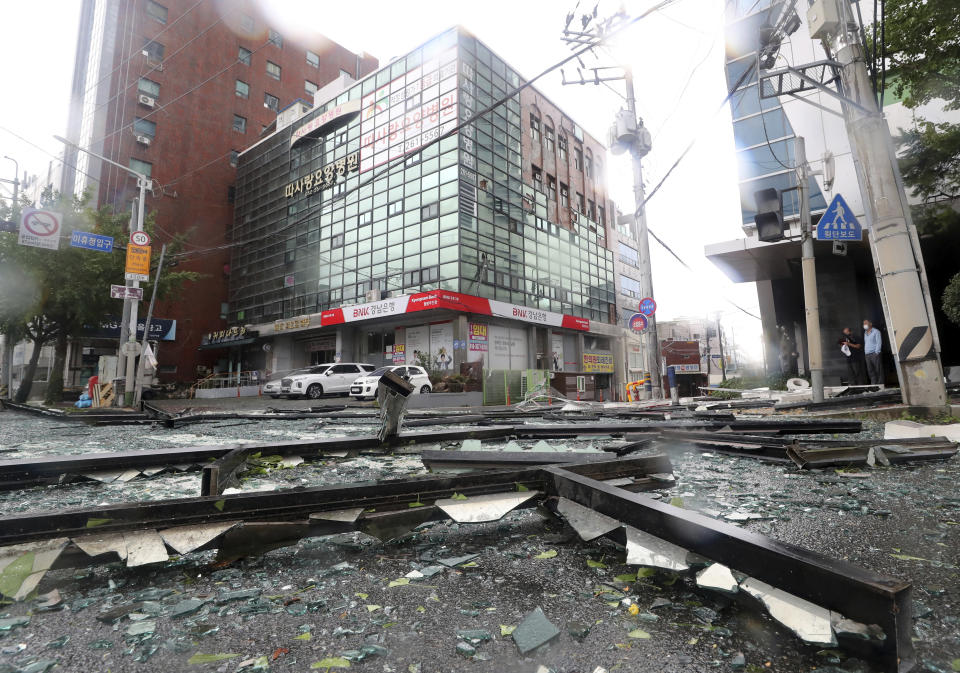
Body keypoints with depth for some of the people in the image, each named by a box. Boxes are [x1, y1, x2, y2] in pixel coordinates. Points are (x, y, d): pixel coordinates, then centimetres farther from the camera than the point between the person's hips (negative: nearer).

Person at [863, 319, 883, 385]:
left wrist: (876, 352, -14)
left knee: (878, 370, -5)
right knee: (870, 370, 1)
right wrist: (865, 353, 12)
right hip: (867, 354, 6)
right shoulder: (865, 333, 20)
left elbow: (879, 342, -7)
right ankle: (873, 383, 2)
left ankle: (880, 384, -3)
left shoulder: (876, 332, 0)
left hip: (874, 353, -6)